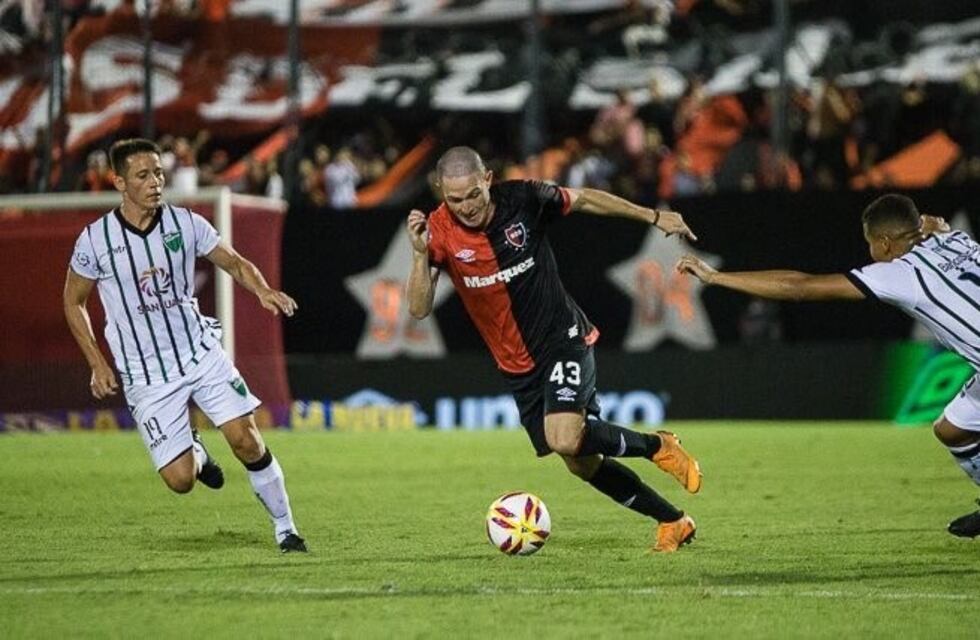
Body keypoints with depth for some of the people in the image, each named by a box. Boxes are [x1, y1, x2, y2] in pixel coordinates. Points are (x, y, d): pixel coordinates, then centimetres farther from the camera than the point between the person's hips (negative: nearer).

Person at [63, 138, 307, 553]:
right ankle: (194, 452, 30)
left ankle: (285, 529, 6)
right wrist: (97, 364, 0)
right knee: (180, 480, -8)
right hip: (147, 376, -2)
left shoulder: (186, 223, -4)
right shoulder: (95, 239, -9)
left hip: (201, 352, 2)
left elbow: (235, 263, 6)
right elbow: (73, 302, 5)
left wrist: (263, 291, -15)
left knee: (246, 440, -12)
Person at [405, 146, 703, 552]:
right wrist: (420, 254, -35)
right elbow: (419, 309, -18)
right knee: (582, 463, 7)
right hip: (516, 364, 3)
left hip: (564, 339, -3)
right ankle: (673, 522, 24)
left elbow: (584, 200, 4)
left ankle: (657, 446, 2)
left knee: (565, 440, -24)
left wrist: (654, 217, 9)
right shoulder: (439, 232, -14)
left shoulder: (523, 199, -15)